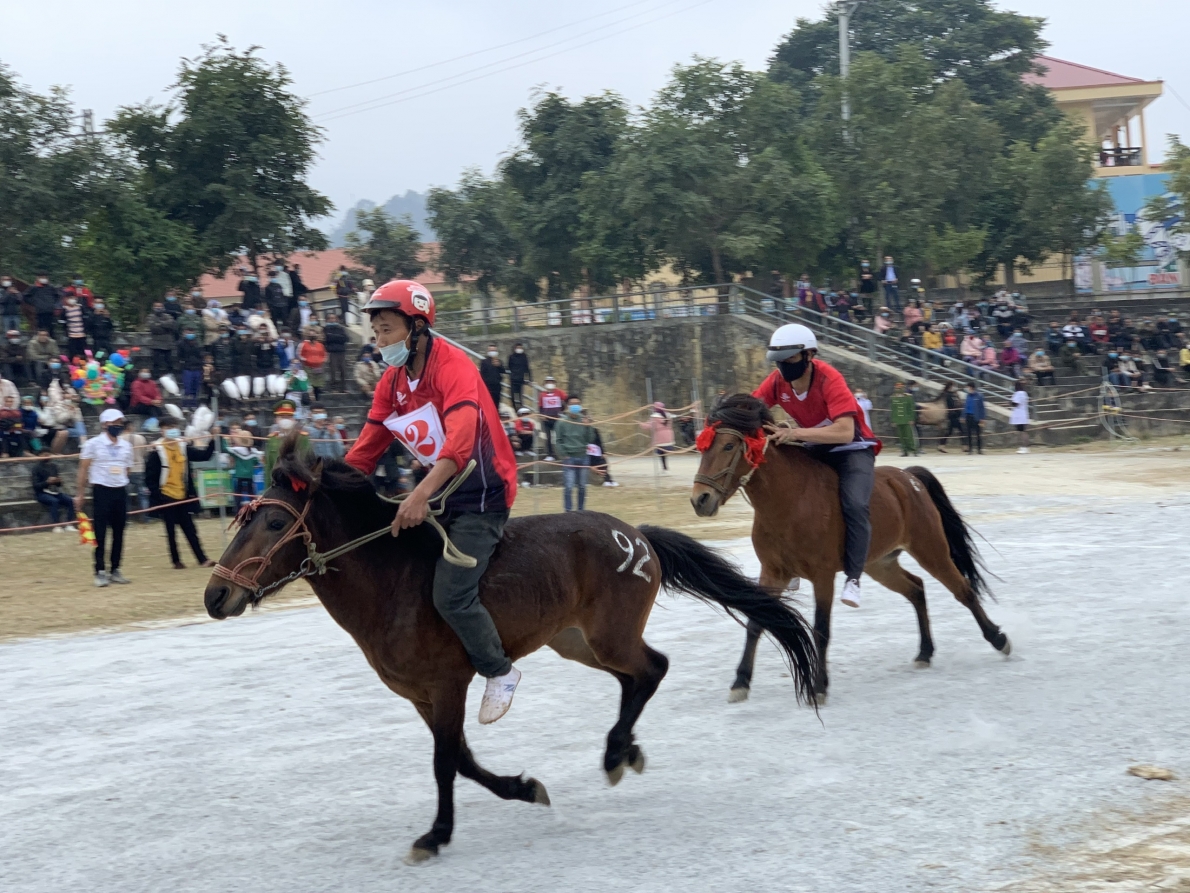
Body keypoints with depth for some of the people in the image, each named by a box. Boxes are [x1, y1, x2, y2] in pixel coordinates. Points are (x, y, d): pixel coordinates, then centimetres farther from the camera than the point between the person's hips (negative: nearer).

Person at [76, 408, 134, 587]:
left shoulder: (126, 446, 9)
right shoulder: (93, 444, -4)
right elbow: (83, 469, -3)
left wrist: (123, 486, 12)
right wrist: (80, 494, -6)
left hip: (121, 491, 5)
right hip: (102, 491, -4)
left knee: (119, 533, 6)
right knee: (100, 533, -3)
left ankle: (115, 570, 14)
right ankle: (100, 572, 1)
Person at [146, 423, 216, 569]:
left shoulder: (184, 447, 4)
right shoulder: (156, 452, -11)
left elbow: (204, 455, 4)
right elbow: (150, 478, -11)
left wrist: (213, 441, -10)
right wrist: (157, 497, -16)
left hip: (183, 497, 4)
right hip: (166, 498, -4)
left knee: (190, 530, 7)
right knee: (171, 531, 5)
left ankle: (202, 559, 6)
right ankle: (176, 561, 15)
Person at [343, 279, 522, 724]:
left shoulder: (453, 366, -20)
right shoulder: (393, 381, 5)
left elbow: (461, 438, -35)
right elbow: (368, 447, 8)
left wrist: (422, 493, -47)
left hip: (481, 493, -9)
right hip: (438, 492, 9)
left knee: (450, 595, -19)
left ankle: (499, 671, 6)